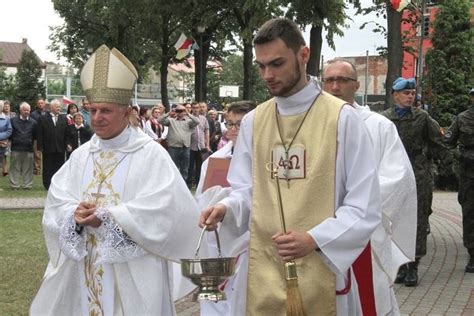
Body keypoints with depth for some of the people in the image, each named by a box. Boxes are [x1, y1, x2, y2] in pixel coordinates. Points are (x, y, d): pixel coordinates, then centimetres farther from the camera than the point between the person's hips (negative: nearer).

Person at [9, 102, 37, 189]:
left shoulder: (33, 122, 7)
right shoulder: (13, 121, 5)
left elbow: (35, 136, 9)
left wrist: (30, 141, 1)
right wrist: (13, 140, 2)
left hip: (29, 149, 1)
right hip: (16, 149, -1)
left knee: (28, 169, 4)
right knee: (15, 168, 3)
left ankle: (27, 185, 10)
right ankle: (15, 185, 9)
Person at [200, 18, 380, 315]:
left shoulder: (343, 118, -7)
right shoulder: (252, 121, 6)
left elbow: (365, 208, -8)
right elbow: (246, 191, 10)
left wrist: (315, 240, -21)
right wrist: (227, 208, -11)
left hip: (321, 269, -3)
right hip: (262, 271, 3)